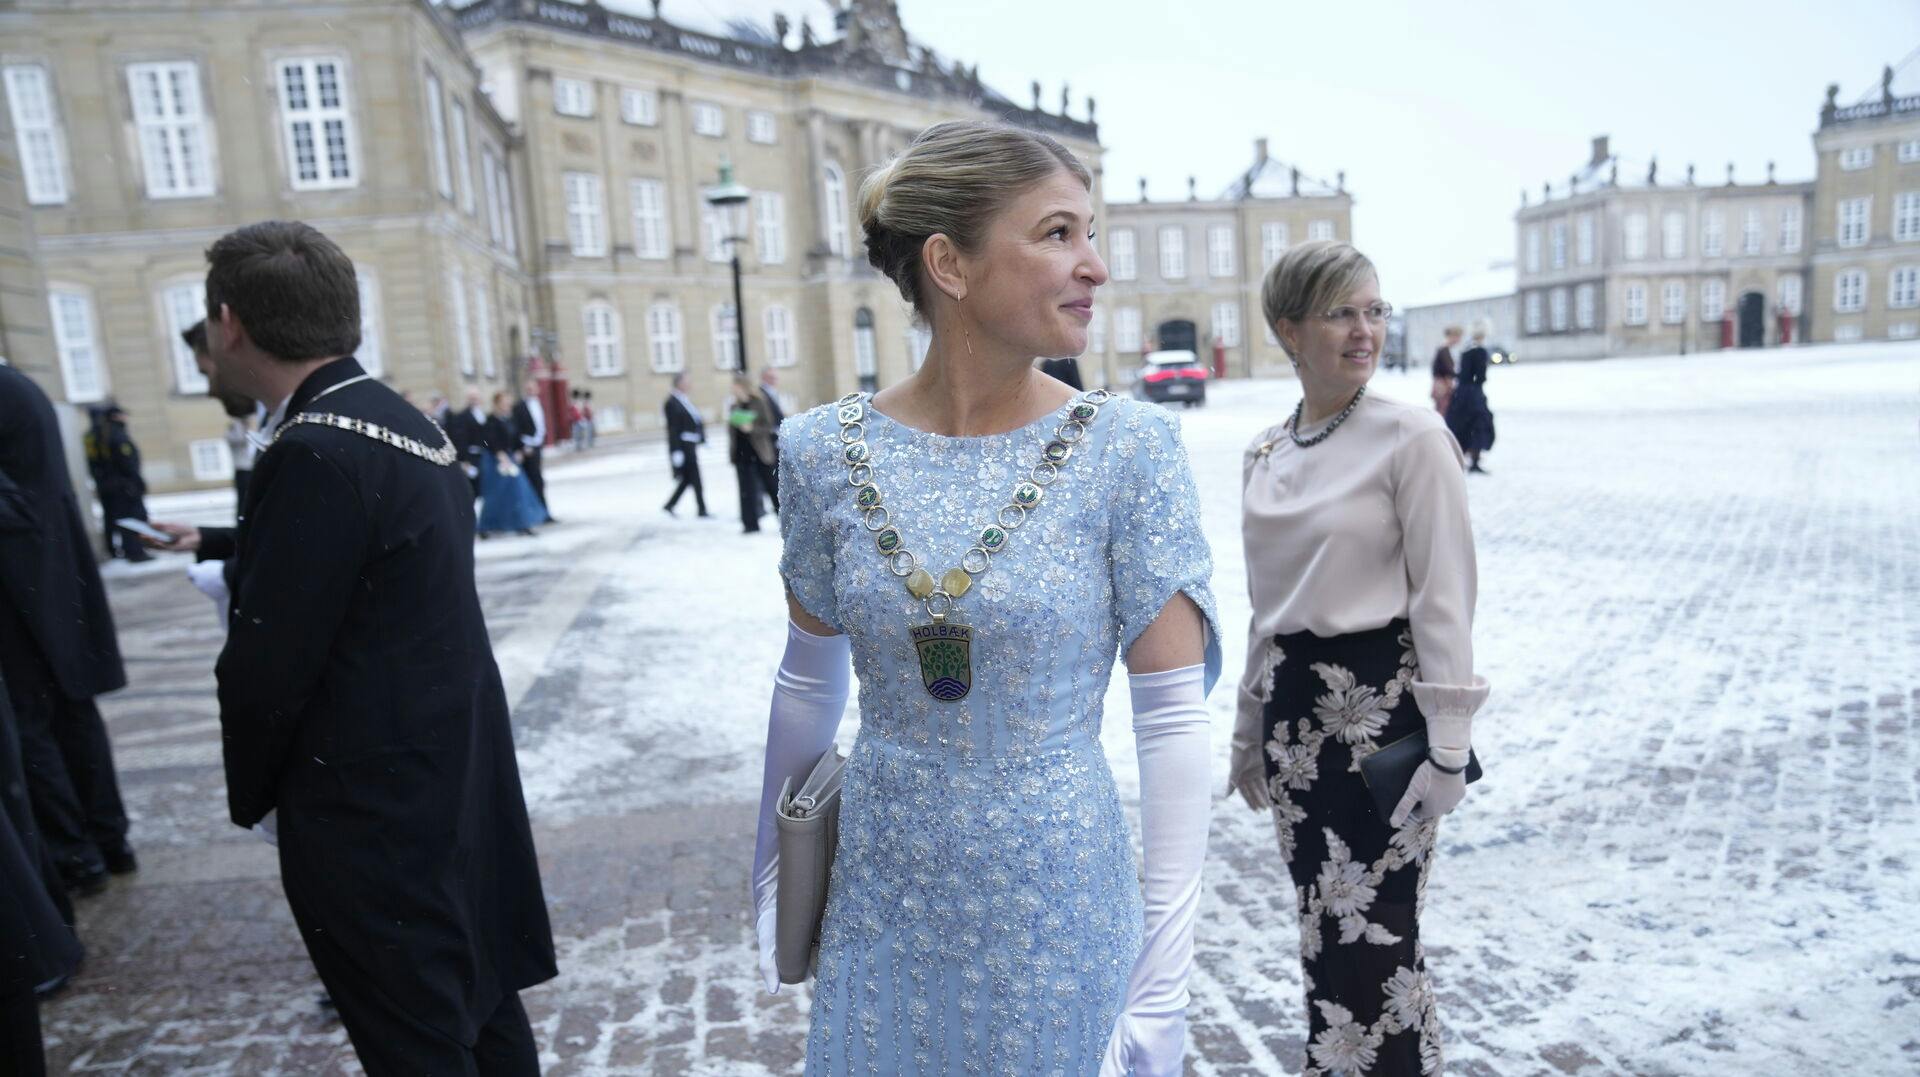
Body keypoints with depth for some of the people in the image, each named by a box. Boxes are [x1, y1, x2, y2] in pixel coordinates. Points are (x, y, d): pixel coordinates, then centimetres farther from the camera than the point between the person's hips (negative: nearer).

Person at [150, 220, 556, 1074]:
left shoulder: (315, 453, -22)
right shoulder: (406, 426, 6)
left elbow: (267, 665, -18)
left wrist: (253, 793, -2)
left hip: (374, 806, -9)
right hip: (459, 768, 9)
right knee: (478, 1004, 22)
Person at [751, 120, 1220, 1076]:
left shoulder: (1127, 448, -14)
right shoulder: (824, 450, -7)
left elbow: (1173, 713, -11)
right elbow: (810, 677, 4)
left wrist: (1165, 977, -11)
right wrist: (771, 865, 13)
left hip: (1061, 913, -2)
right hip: (880, 906, 2)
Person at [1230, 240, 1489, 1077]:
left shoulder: (1410, 435, -9)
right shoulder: (1264, 453, 7)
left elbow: (1445, 598, -11)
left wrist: (1448, 745, -13)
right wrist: (1249, 730, 16)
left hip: (1382, 701, -5)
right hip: (1293, 704, 6)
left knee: (1371, 938, 0)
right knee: (1324, 932, 16)